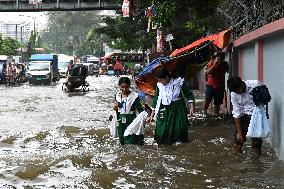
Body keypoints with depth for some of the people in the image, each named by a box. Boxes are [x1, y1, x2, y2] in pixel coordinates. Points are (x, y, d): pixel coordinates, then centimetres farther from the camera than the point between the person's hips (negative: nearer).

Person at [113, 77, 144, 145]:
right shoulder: (117, 96, 5)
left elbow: (139, 108, -12)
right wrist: (115, 108, -8)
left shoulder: (134, 96, -10)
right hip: (121, 121, 5)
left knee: (130, 142, -7)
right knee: (122, 142, 12)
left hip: (131, 121, -5)